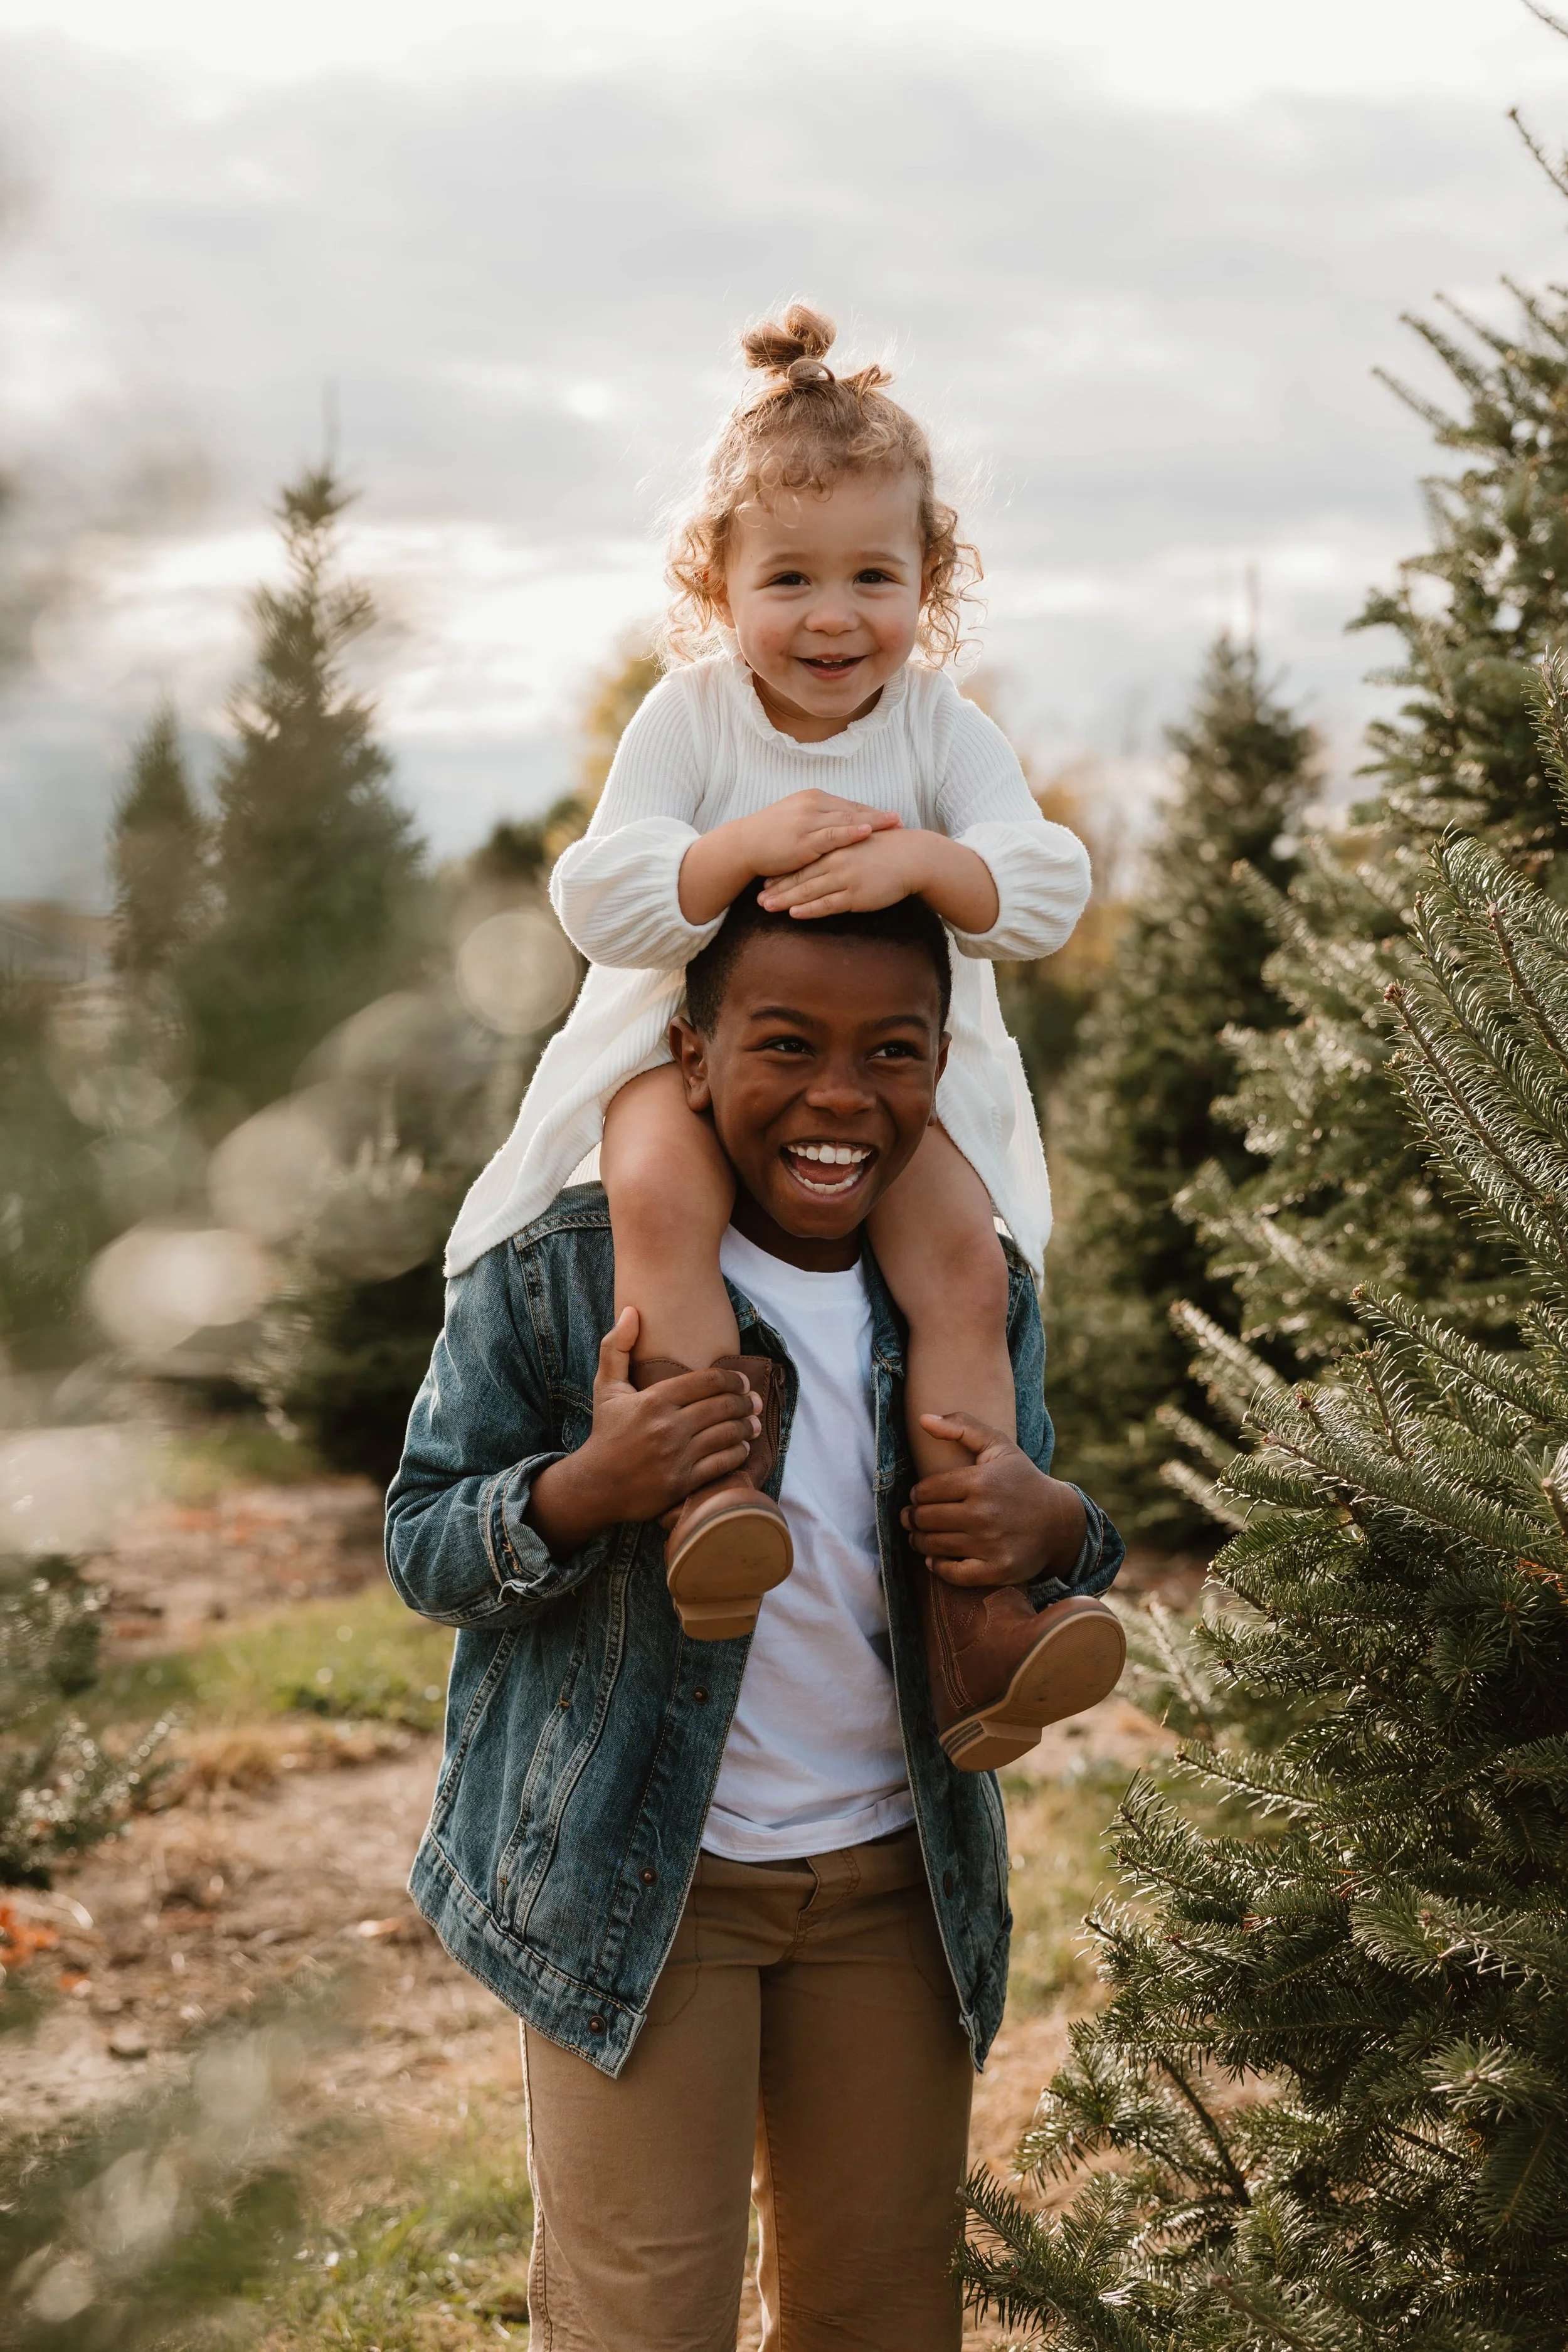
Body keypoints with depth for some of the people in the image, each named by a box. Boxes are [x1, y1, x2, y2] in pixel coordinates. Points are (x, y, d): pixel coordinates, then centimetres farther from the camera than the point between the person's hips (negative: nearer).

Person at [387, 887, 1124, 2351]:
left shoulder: (980, 1294, 1)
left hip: (899, 1880, 4)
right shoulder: (553, 1271, -11)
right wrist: (584, 1488, -28)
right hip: (630, 1881, -4)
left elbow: (1030, 1547, 13)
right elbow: (422, 1548, -6)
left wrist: (1052, 1529, -14)